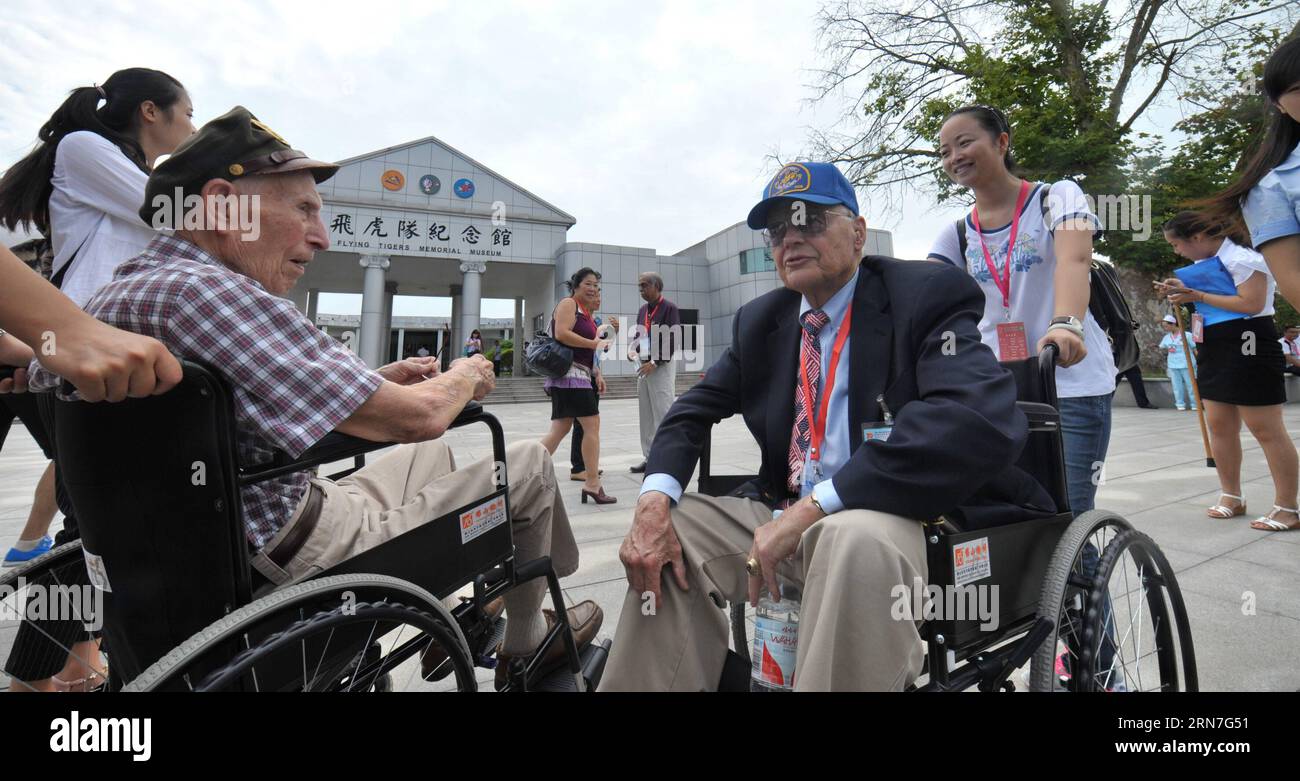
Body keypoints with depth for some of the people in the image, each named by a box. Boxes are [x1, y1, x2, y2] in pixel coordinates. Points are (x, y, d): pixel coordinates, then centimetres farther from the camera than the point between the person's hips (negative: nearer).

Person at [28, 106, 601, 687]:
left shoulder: (112, 294, 7)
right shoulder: (203, 290, -25)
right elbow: (417, 416, -27)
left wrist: (381, 377, 8)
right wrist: (465, 376, -6)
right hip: (296, 562, -10)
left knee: (432, 453, 29)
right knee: (529, 463, 4)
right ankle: (524, 645, 25)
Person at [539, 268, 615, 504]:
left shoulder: (585, 313, 23)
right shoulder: (568, 303, -5)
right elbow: (562, 334, -20)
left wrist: (597, 375, 17)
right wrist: (594, 343, -16)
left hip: (580, 376, 10)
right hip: (569, 374, -10)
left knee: (559, 430, 7)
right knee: (592, 424, -9)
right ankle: (592, 484, -5)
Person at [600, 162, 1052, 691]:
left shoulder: (926, 295, -8)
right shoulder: (760, 321, 12)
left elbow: (985, 421, -25)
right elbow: (693, 411, 10)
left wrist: (814, 506, -28)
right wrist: (654, 501, -13)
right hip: (786, 515, 6)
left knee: (856, 538, -37)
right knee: (670, 526, -9)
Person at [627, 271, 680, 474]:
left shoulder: (669, 308, -6)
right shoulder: (642, 310, 15)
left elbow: (673, 341, -13)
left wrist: (655, 362, -16)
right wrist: (633, 349, 0)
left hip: (662, 366, -7)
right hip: (644, 366, 7)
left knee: (663, 413, -7)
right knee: (646, 415, 9)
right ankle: (649, 457, 16)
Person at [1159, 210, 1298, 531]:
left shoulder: (1242, 257, -14)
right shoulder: (1204, 261, 13)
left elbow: (1251, 304, -23)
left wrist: (1197, 295, -18)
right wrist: (1183, 291, 4)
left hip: (1246, 346, -9)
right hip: (1213, 348, 9)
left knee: (1266, 430, -4)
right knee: (1219, 425, 9)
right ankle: (1232, 497, 19)